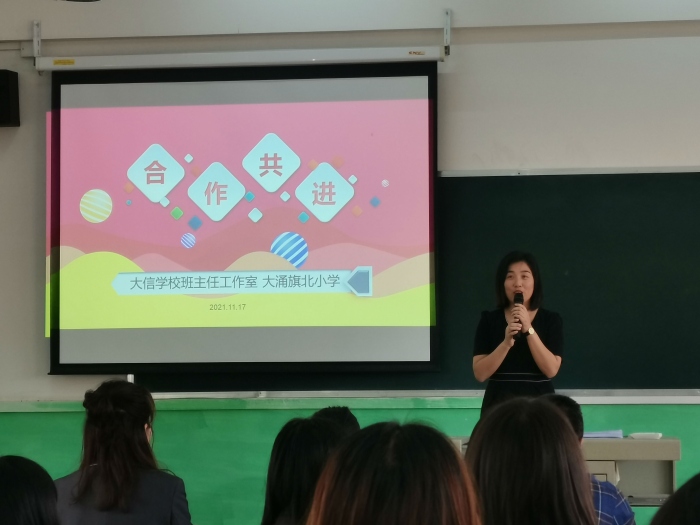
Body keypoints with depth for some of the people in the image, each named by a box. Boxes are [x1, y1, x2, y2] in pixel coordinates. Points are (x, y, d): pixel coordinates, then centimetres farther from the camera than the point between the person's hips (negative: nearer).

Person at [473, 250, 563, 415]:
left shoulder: (550, 320, 2)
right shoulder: (489, 320, 2)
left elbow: (551, 370, -9)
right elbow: (480, 374, -6)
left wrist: (529, 329, -16)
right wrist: (506, 343, -19)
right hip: (499, 403, 0)